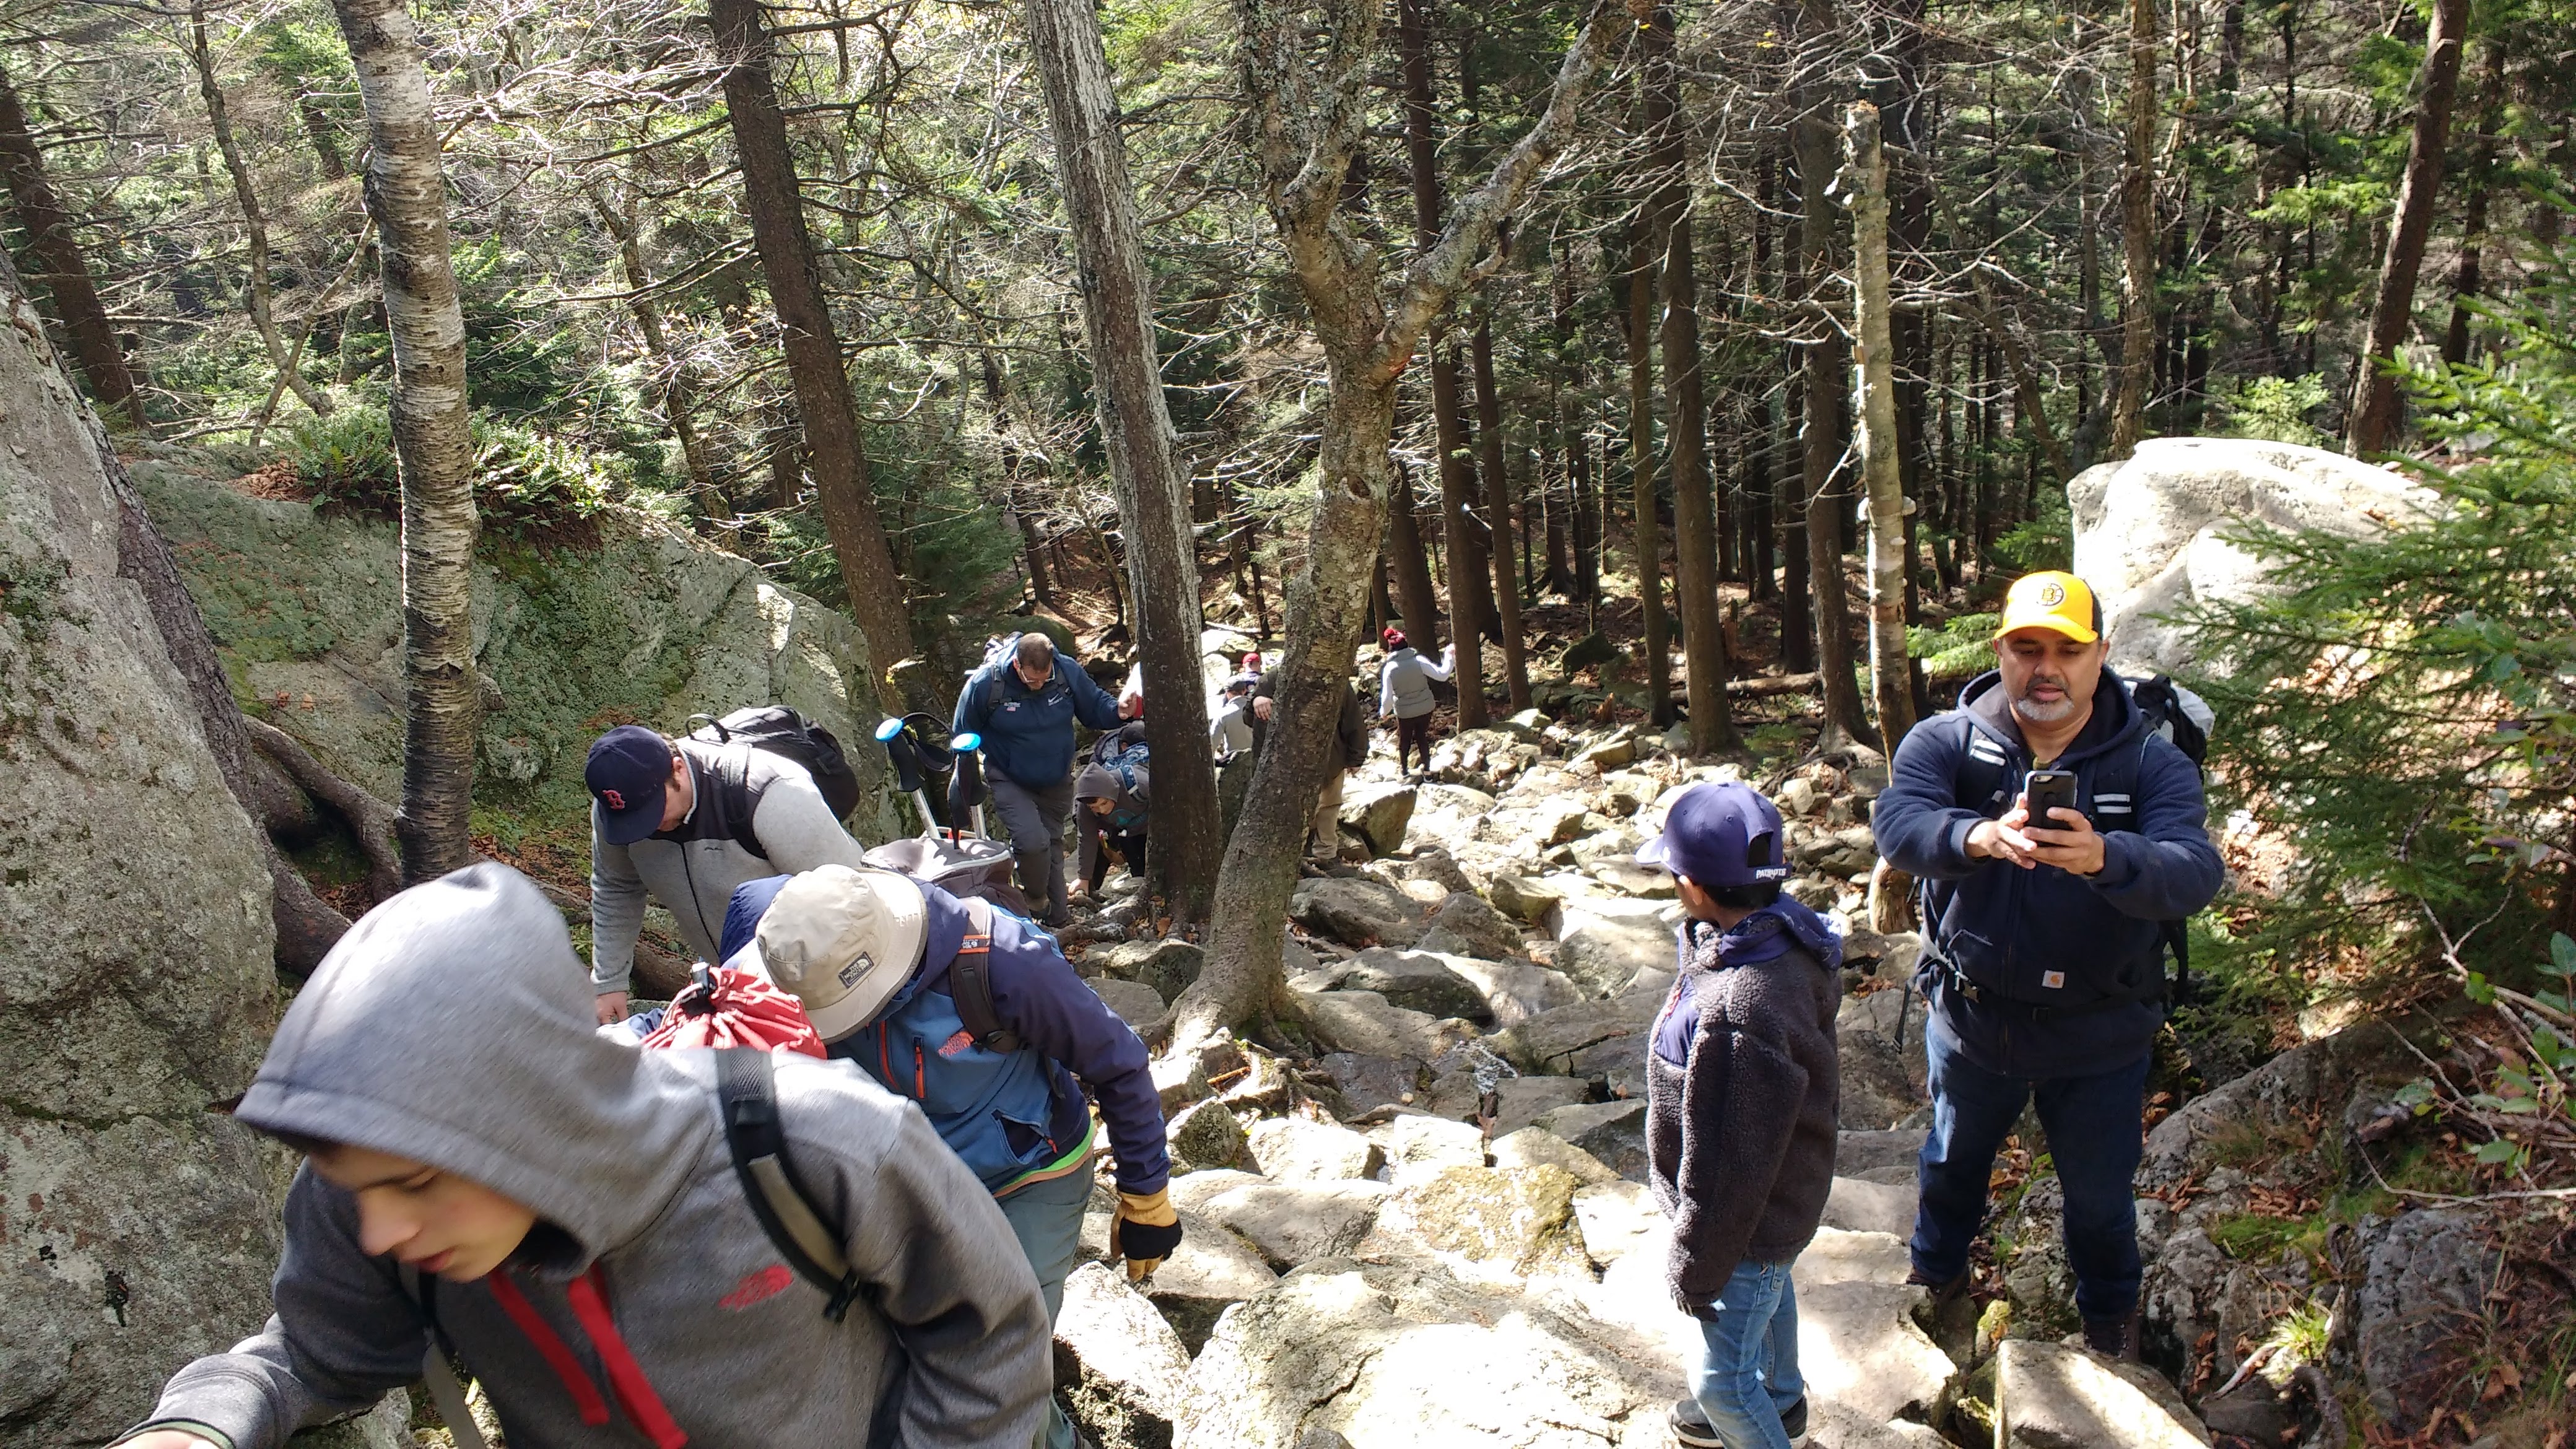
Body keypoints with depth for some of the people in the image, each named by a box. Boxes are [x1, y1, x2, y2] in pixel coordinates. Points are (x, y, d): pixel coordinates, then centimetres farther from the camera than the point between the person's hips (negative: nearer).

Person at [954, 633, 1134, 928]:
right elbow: (963, 739, -7)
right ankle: (1037, 901, 4)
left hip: (1057, 782, 4)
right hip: (1010, 783, -3)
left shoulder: (1068, 671, -17)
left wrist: (1119, 711, -24)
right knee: (1033, 841, -24)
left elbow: (1095, 707, -1)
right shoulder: (984, 685, -23)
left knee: (1053, 847, 17)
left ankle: (1058, 917, 34)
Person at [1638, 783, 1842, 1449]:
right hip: (1790, 1184, 10)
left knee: (1725, 1379, 12)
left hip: (1754, 1219, -10)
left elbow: (1730, 1169, -31)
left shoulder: (1735, 1019, -43)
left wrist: (1696, 1267, -15)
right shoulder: (1790, 928, -15)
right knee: (1769, 1293, 35)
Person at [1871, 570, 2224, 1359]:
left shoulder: (2153, 763, -13)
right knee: (1953, 1160, 26)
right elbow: (1896, 820, -31)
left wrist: (2102, 858, -51)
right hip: (1971, 1019, 1)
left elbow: (2194, 873, -29)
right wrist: (1980, 836, -53)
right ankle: (1935, 1273, 56)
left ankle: (2109, 1306, 53)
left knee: (2099, 1190, 22)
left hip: (2099, 1036, 0)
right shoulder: (1945, 742, -13)